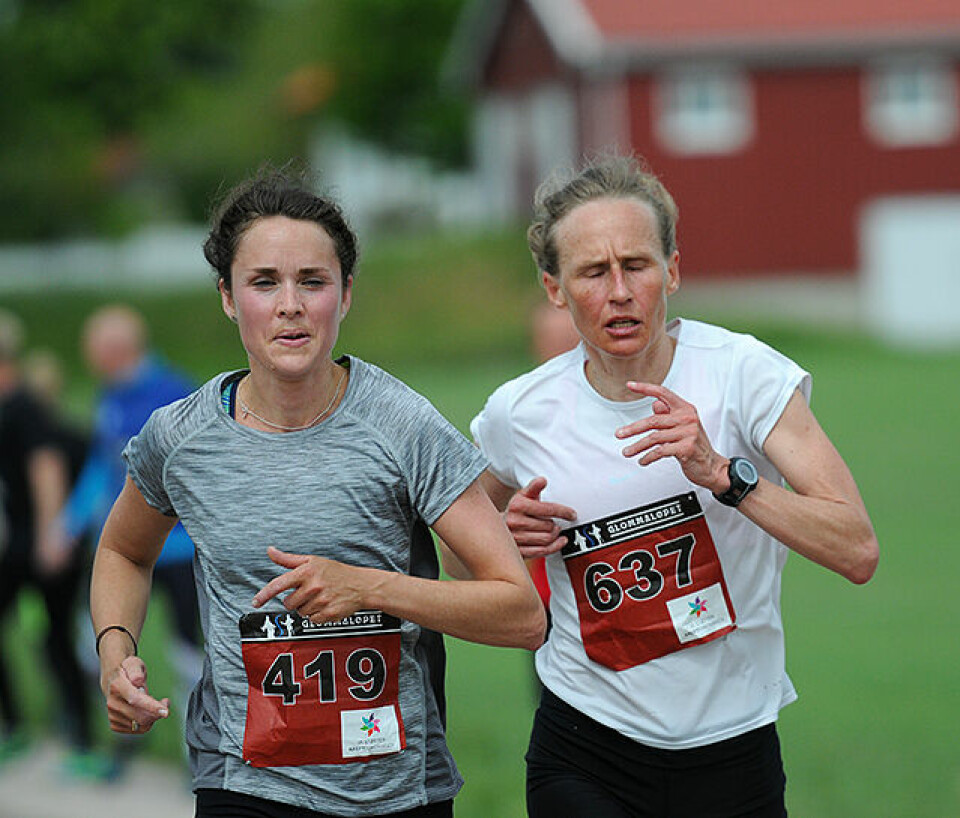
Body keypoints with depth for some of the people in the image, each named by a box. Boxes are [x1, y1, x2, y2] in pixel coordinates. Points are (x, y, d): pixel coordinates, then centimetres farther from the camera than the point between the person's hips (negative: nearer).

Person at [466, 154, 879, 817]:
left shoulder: (744, 372, -10)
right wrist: (507, 534, -5)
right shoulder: (520, 412, -3)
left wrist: (720, 472, -28)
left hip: (733, 757, -1)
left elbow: (857, 552, -17)